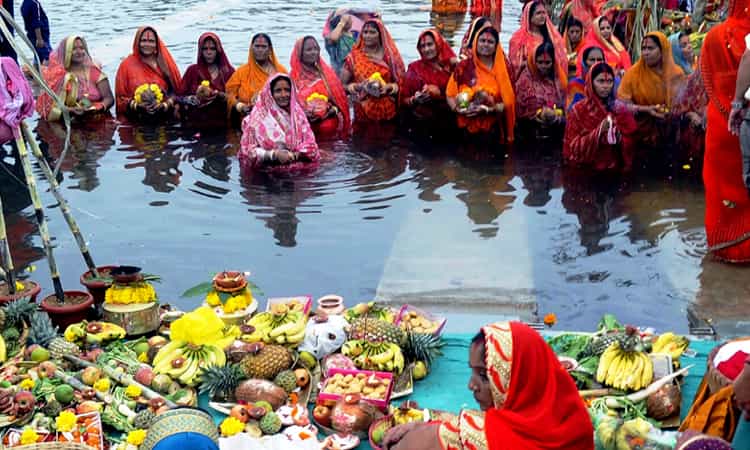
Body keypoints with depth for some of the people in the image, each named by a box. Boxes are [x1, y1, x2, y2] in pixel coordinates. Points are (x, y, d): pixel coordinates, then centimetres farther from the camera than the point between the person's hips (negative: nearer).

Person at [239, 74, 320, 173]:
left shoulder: (297, 114, 9)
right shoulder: (259, 117, -2)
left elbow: (310, 145, 4)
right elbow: (248, 151, -4)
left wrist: (294, 155, -15)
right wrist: (274, 155, -17)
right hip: (268, 171, -2)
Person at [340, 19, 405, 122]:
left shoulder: (390, 56, 4)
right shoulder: (353, 57, 4)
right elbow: (342, 85, 6)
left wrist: (388, 87, -13)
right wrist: (358, 86, -11)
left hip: (388, 112, 0)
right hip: (363, 113, 0)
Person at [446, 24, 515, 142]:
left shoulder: (502, 69, 2)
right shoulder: (463, 66, 2)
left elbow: (508, 101, -3)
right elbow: (450, 94, 4)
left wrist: (487, 110, -18)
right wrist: (457, 109, -15)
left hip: (493, 129, 0)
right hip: (467, 128, 0)